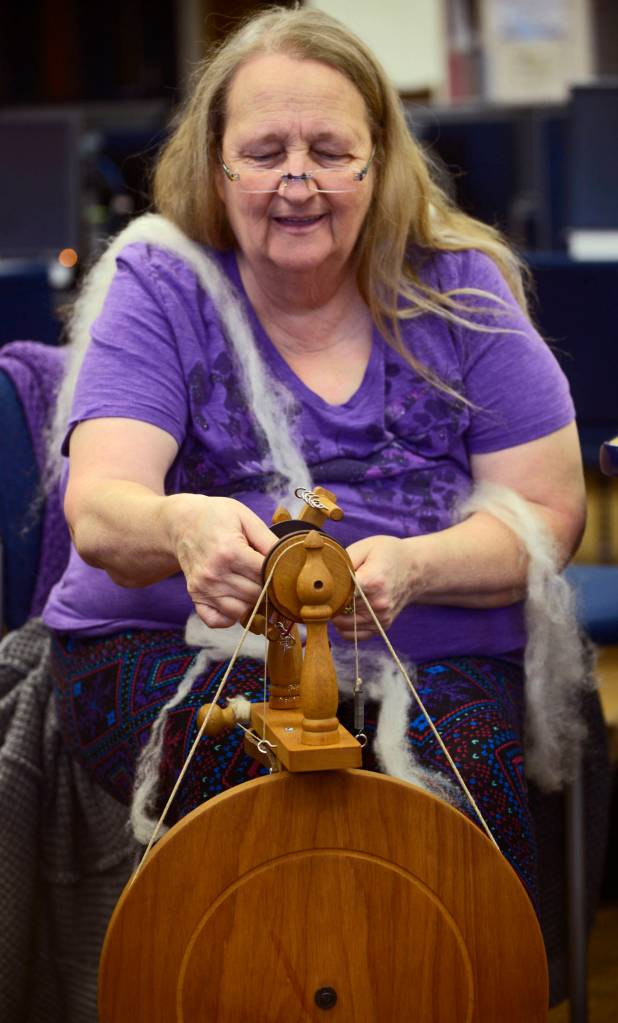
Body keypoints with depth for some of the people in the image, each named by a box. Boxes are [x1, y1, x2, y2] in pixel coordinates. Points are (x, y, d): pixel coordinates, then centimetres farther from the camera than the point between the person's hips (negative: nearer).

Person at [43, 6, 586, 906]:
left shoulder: (456, 287, 7)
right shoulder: (162, 286, 4)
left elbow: (550, 511, 3)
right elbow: (97, 511, -10)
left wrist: (411, 567, -18)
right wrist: (181, 528, -36)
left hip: (431, 655, 1)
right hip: (169, 641, -1)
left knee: (460, 771, -30)